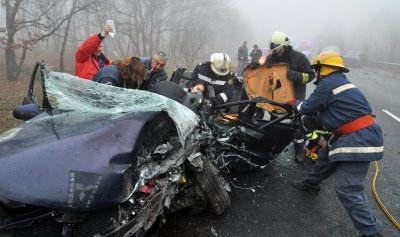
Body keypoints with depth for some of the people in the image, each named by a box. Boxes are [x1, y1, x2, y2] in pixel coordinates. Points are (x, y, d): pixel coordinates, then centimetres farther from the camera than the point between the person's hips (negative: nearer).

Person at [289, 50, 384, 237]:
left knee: (347, 189, -8)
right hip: (359, 135, 11)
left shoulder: (327, 84, -13)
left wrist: (294, 103, 15)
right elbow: (320, 107, 21)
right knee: (325, 155, 26)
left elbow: (308, 108, -4)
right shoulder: (340, 81, 17)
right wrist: (299, 105, 23)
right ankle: (312, 183, 46)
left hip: (359, 140, -11)